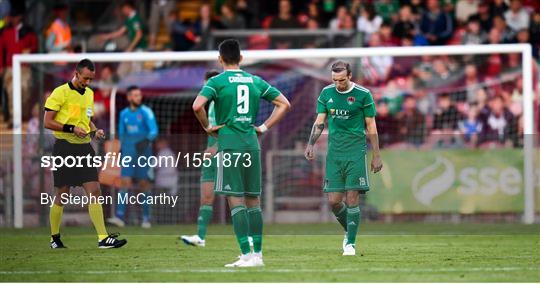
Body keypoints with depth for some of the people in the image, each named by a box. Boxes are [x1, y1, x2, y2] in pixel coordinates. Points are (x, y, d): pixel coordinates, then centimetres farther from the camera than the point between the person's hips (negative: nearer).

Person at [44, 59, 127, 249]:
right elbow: (47, 122, -11)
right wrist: (72, 129, -19)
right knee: (62, 195, 2)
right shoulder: (61, 92, -7)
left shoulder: (89, 93, 15)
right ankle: (55, 238, 18)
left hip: (84, 147, 6)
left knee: (94, 192, -5)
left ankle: (103, 238, -10)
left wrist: (95, 131, 6)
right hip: (65, 147, -6)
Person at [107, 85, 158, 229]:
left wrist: (146, 140, -31)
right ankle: (120, 216, -17)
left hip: (143, 151, -3)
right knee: (125, 182, -8)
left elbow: (154, 131, -13)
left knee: (144, 183, 0)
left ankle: (146, 218, 6)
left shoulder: (146, 112, -4)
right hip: (128, 153, 3)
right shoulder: (124, 114, 10)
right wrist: (122, 148, 18)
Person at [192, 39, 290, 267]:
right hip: (252, 144, 5)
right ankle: (257, 254, 12)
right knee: (253, 200, 11)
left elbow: (197, 106, -19)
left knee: (236, 201, -5)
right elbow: (284, 104, 13)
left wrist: (207, 127, -3)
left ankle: (246, 255, -11)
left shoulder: (217, 81, -3)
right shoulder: (255, 81, 11)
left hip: (229, 144, -5)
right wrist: (264, 127, 13)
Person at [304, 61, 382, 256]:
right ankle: (349, 231, 25)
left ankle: (351, 243, 1)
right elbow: (319, 122, 10)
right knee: (334, 201, -1)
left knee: (352, 200, -8)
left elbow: (371, 127, 2)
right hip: (334, 152, 3)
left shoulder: (363, 95, -3)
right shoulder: (326, 93, 7)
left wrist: (376, 156, 1)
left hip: (355, 152, -3)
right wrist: (311, 144, -5)